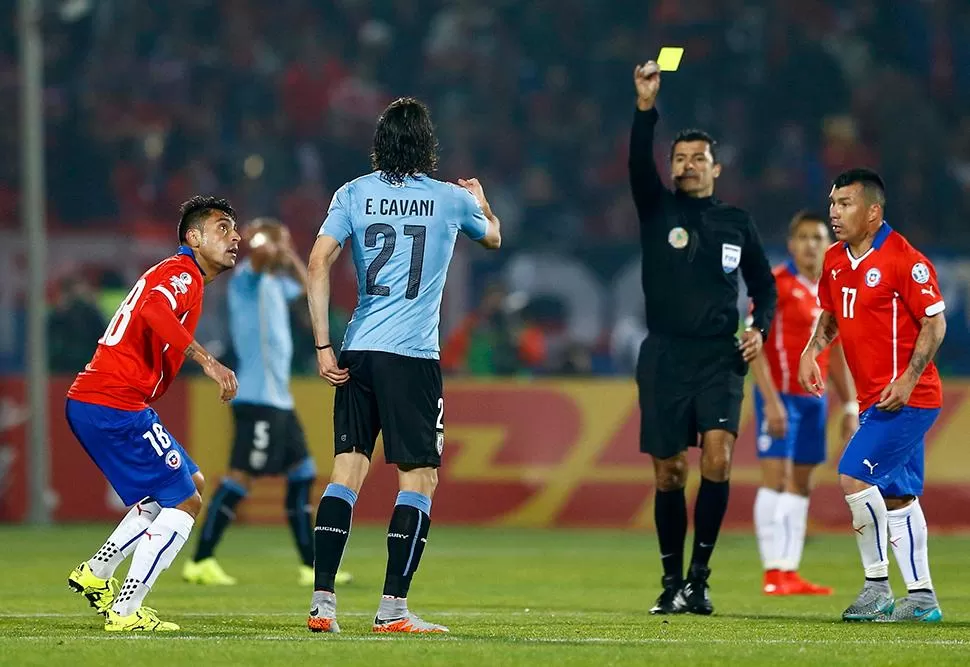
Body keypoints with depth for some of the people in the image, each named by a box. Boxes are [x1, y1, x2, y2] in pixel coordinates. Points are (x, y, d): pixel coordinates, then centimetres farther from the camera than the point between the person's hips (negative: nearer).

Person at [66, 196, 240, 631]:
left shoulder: (180, 276, 24)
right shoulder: (183, 273, -9)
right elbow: (155, 311, -29)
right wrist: (207, 361, -32)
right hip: (115, 405, -10)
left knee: (190, 484, 21)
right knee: (184, 502, -6)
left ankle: (95, 575, 17)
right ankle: (124, 612, -7)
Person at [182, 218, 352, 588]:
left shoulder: (273, 283, 19)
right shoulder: (247, 277, -9)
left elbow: (304, 285, 38)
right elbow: (261, 253, -33)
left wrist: (290, 255, 27)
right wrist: (257, 237, -19)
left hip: (278, 399, 10)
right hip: (258, 399, -10)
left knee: (303, 475, 10)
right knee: (240, 475, -12)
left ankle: (311, 566, 14)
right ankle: (200, 562, -12)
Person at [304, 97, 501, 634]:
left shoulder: (353, 194, 6)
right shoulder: (451, 200, 3)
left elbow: (318, 262, -3)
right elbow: (493, 237, 25)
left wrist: (323, 346, -1)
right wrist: (481, 201, 48)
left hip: (357, 351, 3)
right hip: (412, 356, -3)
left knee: (347, 470, 6)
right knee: (420, 478, 2)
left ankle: (322, 601, 1)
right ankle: (392, 609, -4)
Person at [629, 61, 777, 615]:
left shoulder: (737, 225, 11)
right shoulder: (658, 211, 6)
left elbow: (764, 285, 20)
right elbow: (639, 166, -13)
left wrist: (761, 328, 0)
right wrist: (646, 107, -27)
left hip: (720, 357, 0)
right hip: (665, 356, 0)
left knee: (718, 454, -18)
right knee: (669, 472, 1)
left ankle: (700, 576, -11)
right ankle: (672, 581, 14)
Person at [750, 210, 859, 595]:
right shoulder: (775, 284, -8)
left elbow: (838, 354, 19)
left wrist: (850, 407, 14)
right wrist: (771, 401, -21)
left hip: (813, 398, 7)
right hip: (780, 395, -7)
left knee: (801, 486, 7)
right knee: (776, 479, -10)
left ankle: (790, 573, 10)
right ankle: (773, 574, -11)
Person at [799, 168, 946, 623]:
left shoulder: (904, 260, -16)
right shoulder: (835, 261, 8)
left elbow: (935, 323, -13)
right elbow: (830, 315, 23)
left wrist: (908, 380, -20)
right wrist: (812, 350, 4)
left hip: (907, 397, -9)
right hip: (874, 399, 9)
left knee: (854, 475, -16)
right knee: (896, 495, 11)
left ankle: (877, 586, -6)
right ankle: (922, 598, 17)